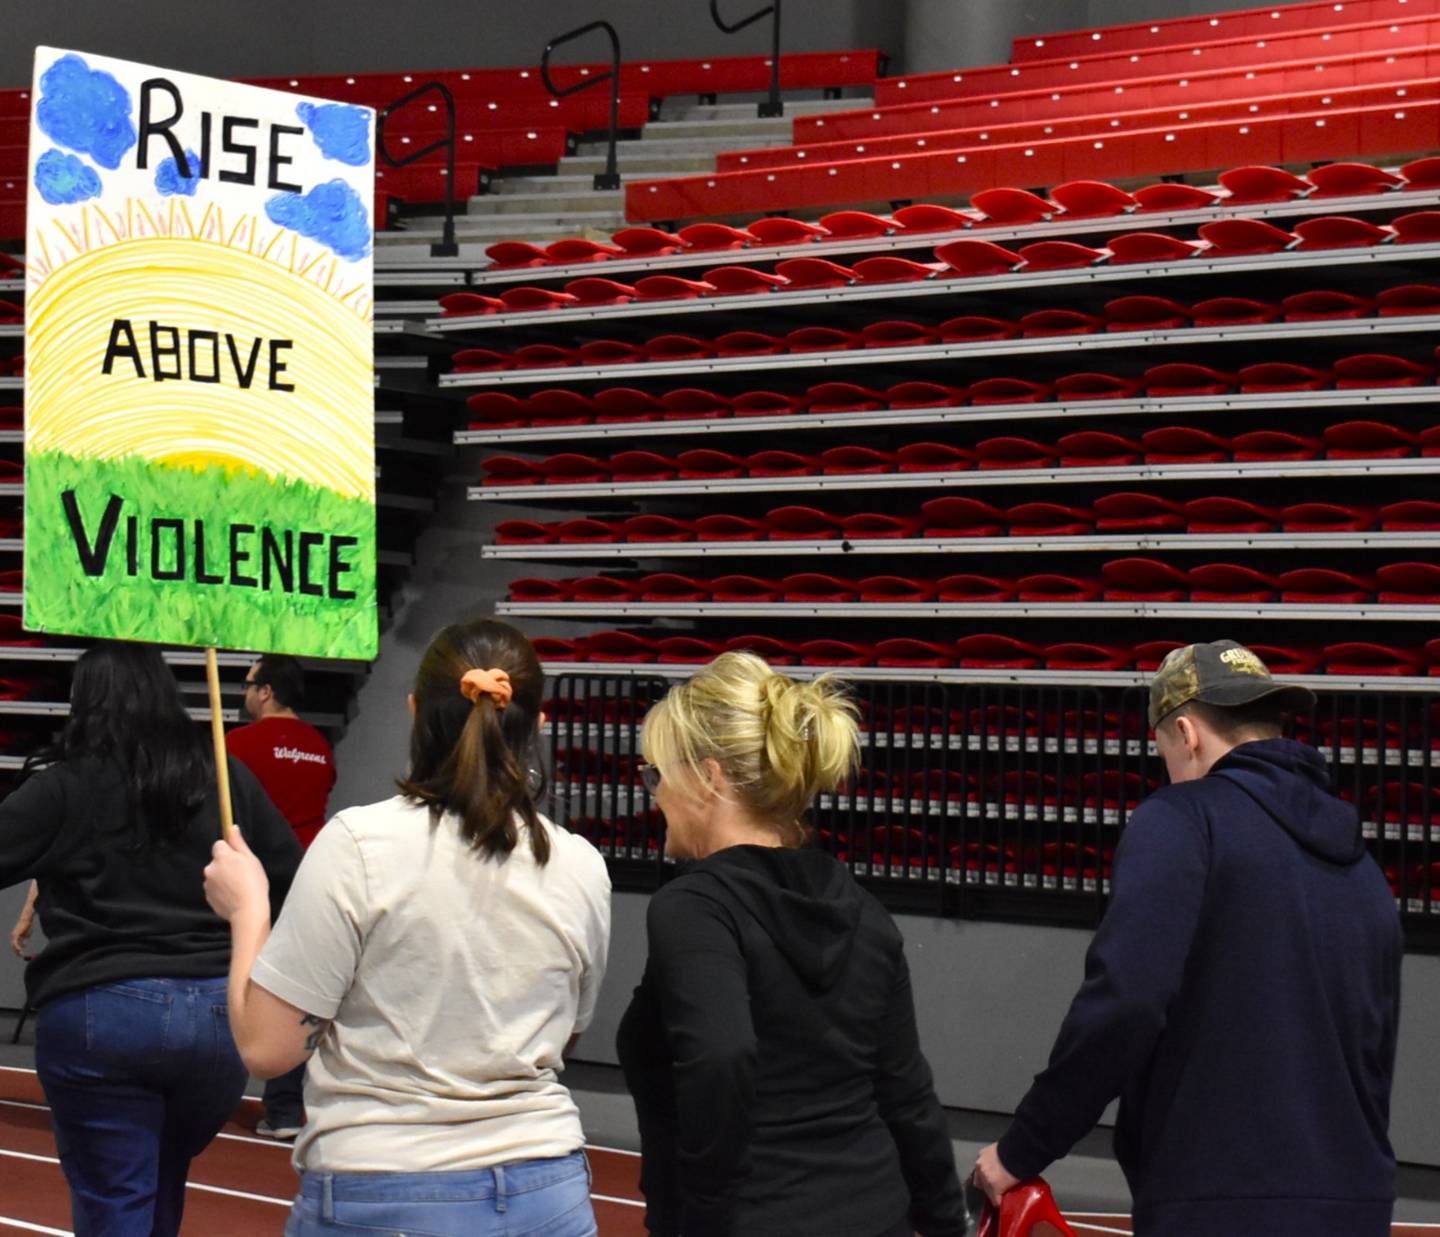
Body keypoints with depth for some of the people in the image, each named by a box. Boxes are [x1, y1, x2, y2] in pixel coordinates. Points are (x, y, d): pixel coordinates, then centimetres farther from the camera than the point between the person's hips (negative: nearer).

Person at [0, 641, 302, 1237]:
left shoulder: (64, 786, -4)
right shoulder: (228, 778, 6)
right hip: (221, 1012, 4)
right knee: (165, 1184, 25)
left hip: (97, 1014, -4)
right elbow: (293, 879, 7)